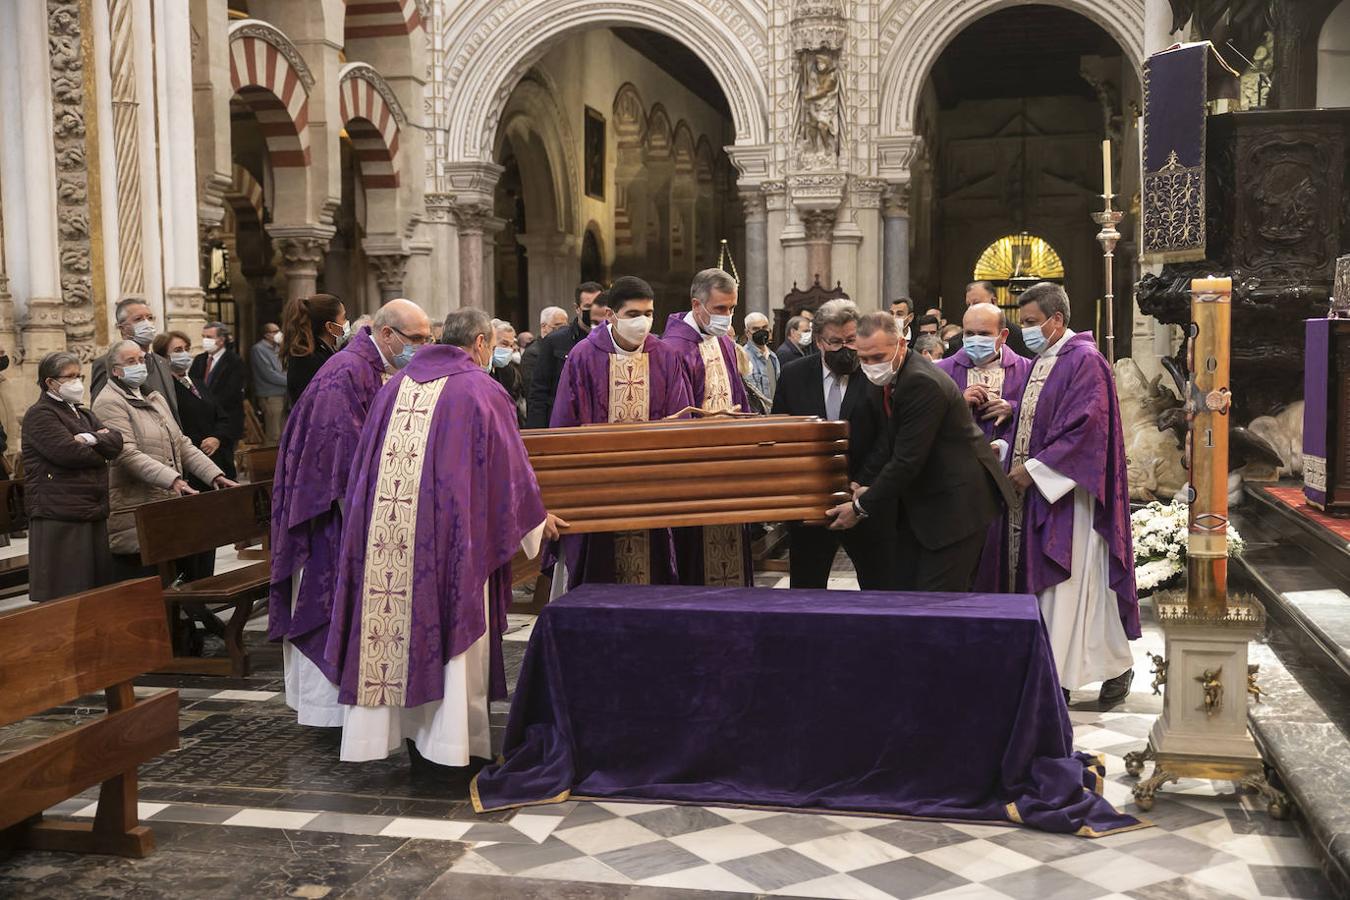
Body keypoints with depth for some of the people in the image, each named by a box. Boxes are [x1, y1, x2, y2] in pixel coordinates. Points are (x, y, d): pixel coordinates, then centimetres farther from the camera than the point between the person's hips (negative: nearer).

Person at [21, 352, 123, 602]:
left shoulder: (83, 414, 21)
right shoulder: (40, 415, -4)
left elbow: (116, 441, 7)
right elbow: (69, 452, -18)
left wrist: (91, 439, -13)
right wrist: (100, 447, 1)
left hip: (93, 512, 8)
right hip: (59, 517, -8)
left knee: (98, 585, 6)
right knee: (65, 595, -7)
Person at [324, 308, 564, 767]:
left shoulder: (397, 384, 14)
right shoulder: (481, 390, -3)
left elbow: (364, 460, 19)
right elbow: (510, 466, -1)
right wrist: (538, 518, 13)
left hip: (386, 530, 5)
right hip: (452, 533, -5)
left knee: (396, 621, 10)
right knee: (451, 624, 3)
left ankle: (414, 738, 20)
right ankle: (450, 742, 9)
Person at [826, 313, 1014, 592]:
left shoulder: (922, 383, -25)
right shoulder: (893, 378, 5)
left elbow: (907, 461, -25)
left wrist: (861, 507, -16)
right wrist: (867, 487, 0)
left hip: (957, 505, -9)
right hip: (920, 504, 9)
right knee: (905, 589, 11)